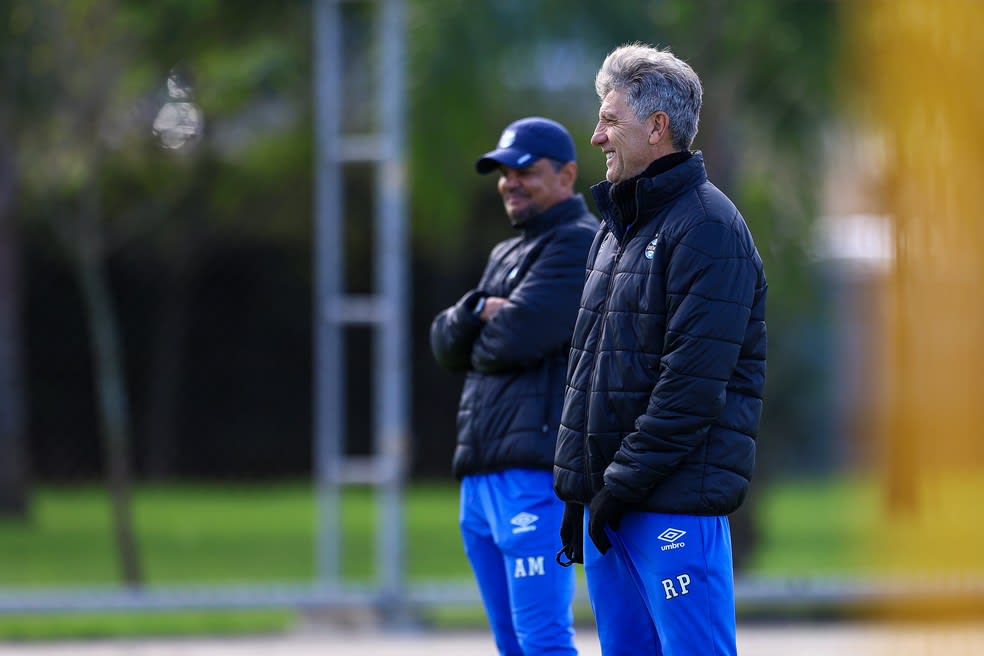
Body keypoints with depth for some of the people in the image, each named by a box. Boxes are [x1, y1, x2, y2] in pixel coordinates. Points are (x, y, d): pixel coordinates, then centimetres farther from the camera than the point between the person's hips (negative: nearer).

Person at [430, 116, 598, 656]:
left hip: (536, 470, -10)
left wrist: (476, 342, 5)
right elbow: (446, 343, 13)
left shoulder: (579, 243, -5)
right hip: (479, 472, 10)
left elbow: (517, 337, -17)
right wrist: (479, 312, -8)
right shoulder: (505, 256, 24)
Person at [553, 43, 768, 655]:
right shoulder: (617, 227, 19)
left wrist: (624, 483, -17)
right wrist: (579, 489, 15)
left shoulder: (707, 227, -11)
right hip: (607, 500, 9)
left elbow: (693, 384, -18)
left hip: (677, 504, -9)